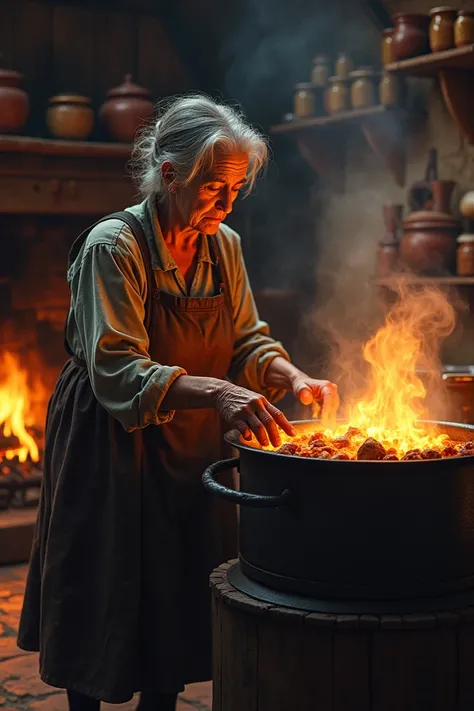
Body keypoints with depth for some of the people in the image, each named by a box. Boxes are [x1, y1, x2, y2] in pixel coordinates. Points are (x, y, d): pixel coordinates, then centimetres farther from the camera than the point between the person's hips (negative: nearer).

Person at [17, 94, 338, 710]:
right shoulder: (113, 247, -20)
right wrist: (213, 390, -42)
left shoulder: (224, 246, 0)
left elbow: (248, 341, 7)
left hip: (192, 449, 6)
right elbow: (119, 375, -28)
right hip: (112, 448, -6)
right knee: (105, 606, 7)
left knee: (181, 603, 14)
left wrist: (292, 377, -14)